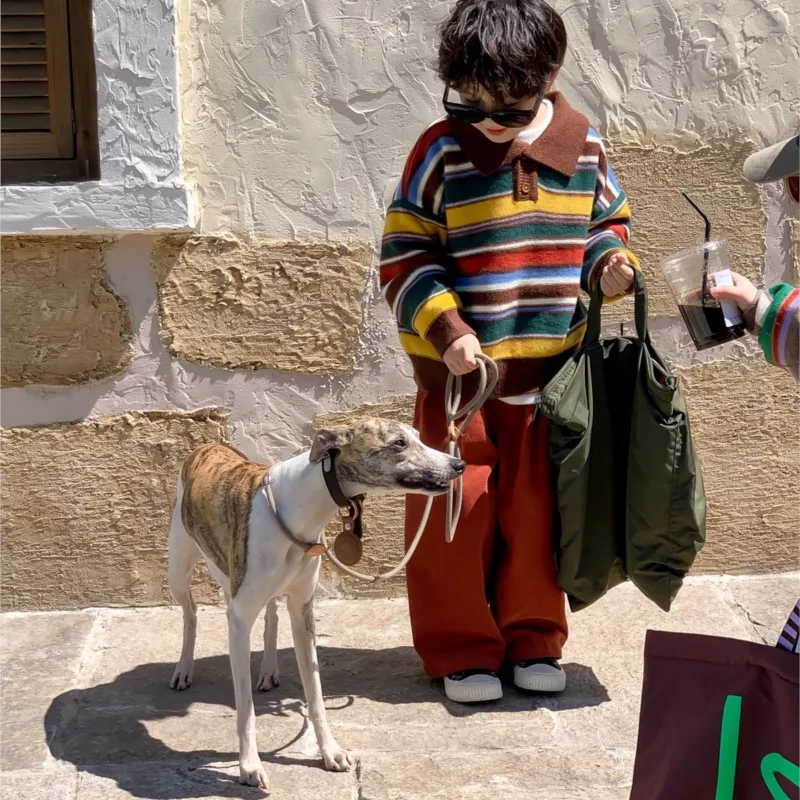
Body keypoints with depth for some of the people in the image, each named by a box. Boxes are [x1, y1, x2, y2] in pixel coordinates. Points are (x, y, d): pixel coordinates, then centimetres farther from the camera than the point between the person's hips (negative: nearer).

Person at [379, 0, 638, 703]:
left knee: (537, 510, 13)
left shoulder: (584, 147, -1)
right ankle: (460, 650, 21)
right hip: (458, 370, -2)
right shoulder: (442, 151, -10)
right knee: (458, 512, 5)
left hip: (551, 368, 3)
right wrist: (445, 328, -19)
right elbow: (404, 254, -7)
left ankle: (533, 639, 30)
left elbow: (606, 221, 14)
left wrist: (611, 262, -8)